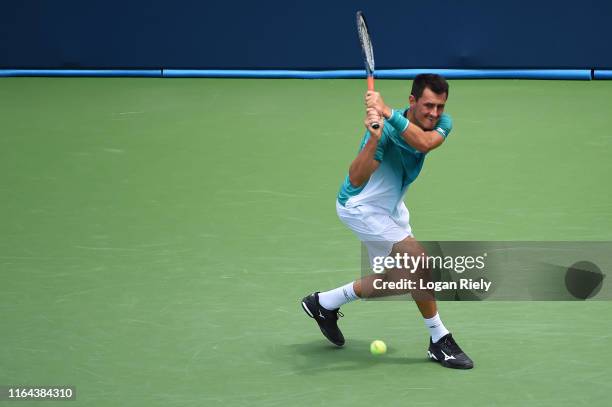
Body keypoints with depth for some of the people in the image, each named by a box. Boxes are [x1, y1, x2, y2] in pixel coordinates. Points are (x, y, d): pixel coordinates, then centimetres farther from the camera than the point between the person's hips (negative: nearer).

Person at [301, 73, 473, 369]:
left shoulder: (442, 124, -14)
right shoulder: (385, 130, -32)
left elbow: (425, 143, -39)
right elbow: (356, 180, -41)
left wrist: (388, 112, -49)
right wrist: (373, 140, -56)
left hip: (390, 206, 8)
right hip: (360, 207, -8)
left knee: (398, 279, 19)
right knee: (418, 261, -18)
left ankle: (324, 303, 35)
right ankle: (439, 340, -3)